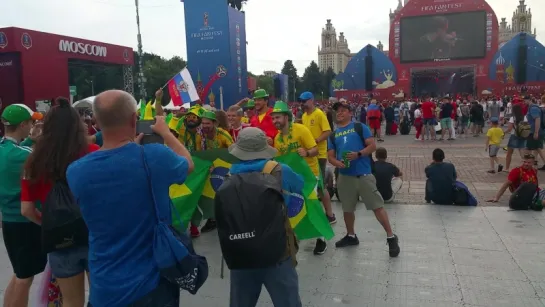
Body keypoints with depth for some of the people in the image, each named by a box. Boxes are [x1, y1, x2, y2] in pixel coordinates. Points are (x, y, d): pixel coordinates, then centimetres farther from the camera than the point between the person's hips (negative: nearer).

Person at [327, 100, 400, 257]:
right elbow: (330, 155, 10)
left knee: (377, 206, -3)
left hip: (363, 174, -4)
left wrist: (358, 154, -21)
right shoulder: (333, 134, 11)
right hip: (344, 176, 5)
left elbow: (372, 145, -6)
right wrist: (337, 163, -11)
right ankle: (351, 236, 35)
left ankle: (391, 238, 8)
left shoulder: (360, 127, 0)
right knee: (347, 209, 15)